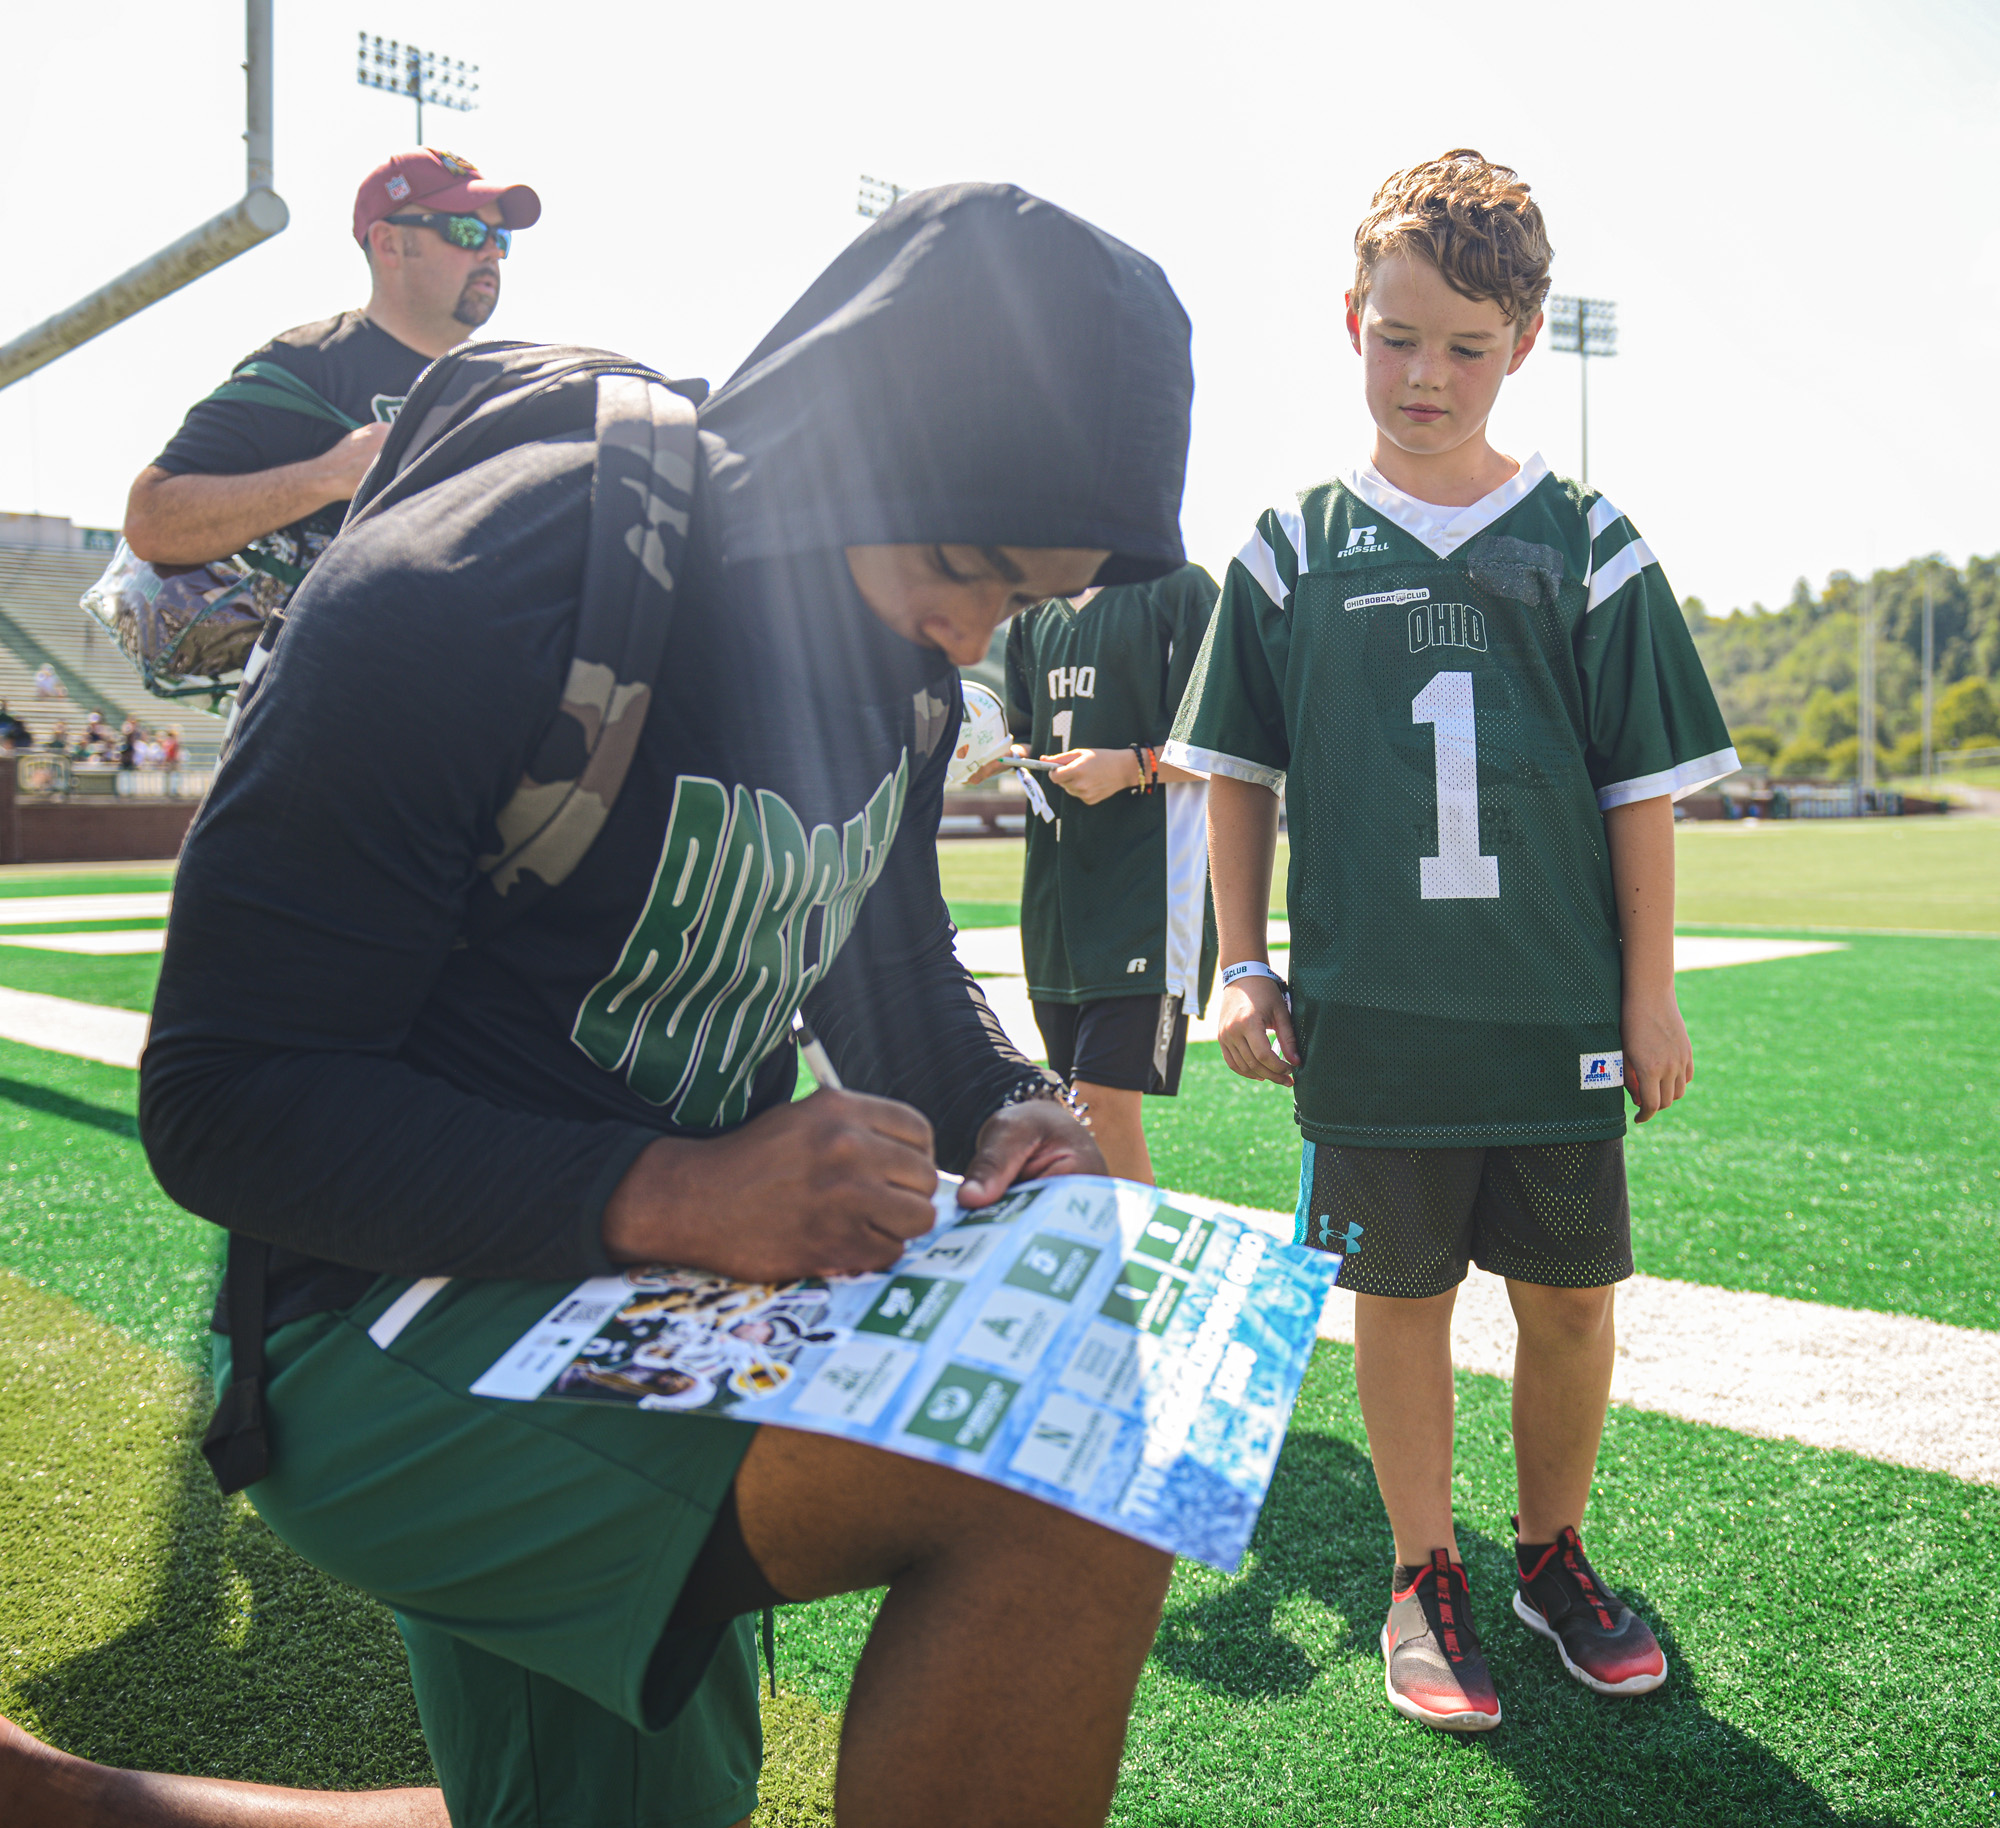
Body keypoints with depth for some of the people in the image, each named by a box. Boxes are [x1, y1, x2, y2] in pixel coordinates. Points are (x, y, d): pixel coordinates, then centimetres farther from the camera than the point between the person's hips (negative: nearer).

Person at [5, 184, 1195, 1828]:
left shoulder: (900, 658, 1)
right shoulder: (454, 602, -22)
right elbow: (223, 1103, -20)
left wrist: (1009, 1111, -7)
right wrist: (661, 1194, -32)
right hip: (399, 1336, -8)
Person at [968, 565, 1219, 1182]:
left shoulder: (1179, 587, -2)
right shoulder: (1035, 612, 18)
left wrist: (1135, 764, -18)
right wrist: (1000, 757, 3)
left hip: (1151, 874, -7)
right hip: (1058, 882, 7)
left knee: (1105, 1105, -15)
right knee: (1078, 1113, 10)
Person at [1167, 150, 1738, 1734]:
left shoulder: (1586, 545, 2)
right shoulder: (1296, 550, 3)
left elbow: (1644, 785, 4)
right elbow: (1240, 773, 7)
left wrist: (1649, 994, 2)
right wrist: (1244, 969, 2)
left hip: (1557, 1011, 1)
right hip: (1368, 1014, 0)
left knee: (1570, 1298, 10)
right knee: (1400, 1296, 8)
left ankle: (1553, 1555, 33)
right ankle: (1428, 1581, 27)